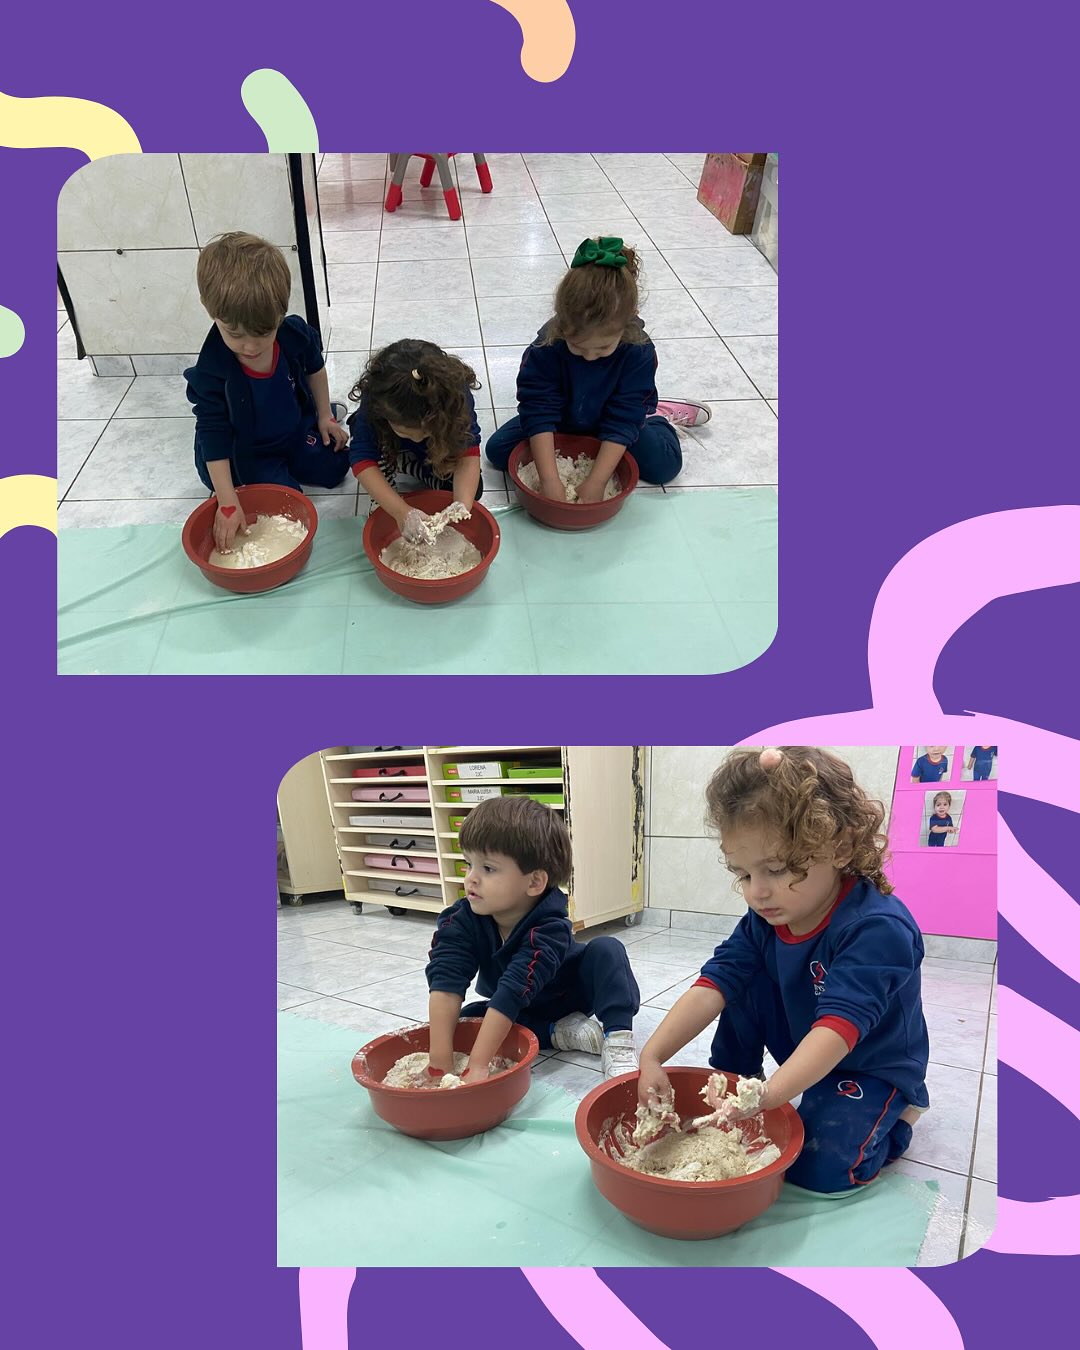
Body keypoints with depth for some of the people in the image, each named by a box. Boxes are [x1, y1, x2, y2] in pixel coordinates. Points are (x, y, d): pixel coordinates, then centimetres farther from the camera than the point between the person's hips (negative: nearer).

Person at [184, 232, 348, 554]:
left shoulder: (296, 334, -24)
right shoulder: (210, 372, -33)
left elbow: (314, 368, 1)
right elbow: (214, 438, -27)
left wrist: (324, 415, 9)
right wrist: (228, 503, -28)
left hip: (295, 428, 3)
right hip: (247, 454, -3)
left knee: (333, 469, 12)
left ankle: (330, 413, 37)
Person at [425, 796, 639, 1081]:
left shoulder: (549, 929, -37)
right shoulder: (461, 921, -25)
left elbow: (514, 990, -46)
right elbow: (446, 983, -35)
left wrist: (478, 1065, -53)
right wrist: (441, 1060, -47)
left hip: (574, 996, -4)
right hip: (522, 1013, 4)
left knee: (606, 950, -28)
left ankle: (618, 1041, -31)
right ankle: (562, 1033, -18)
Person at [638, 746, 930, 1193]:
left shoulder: (878, 928, -33)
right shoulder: (765, 918, -13)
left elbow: (840, 1025, -42)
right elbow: (714, 985, -20)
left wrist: (769, 1096, -54)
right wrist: (652, 1056, -33)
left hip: (869, 1068, -5)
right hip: (797, 1053, 5)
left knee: (821, 1166, -23)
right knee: (741, 979, -12)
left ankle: (893, 1116, 6)